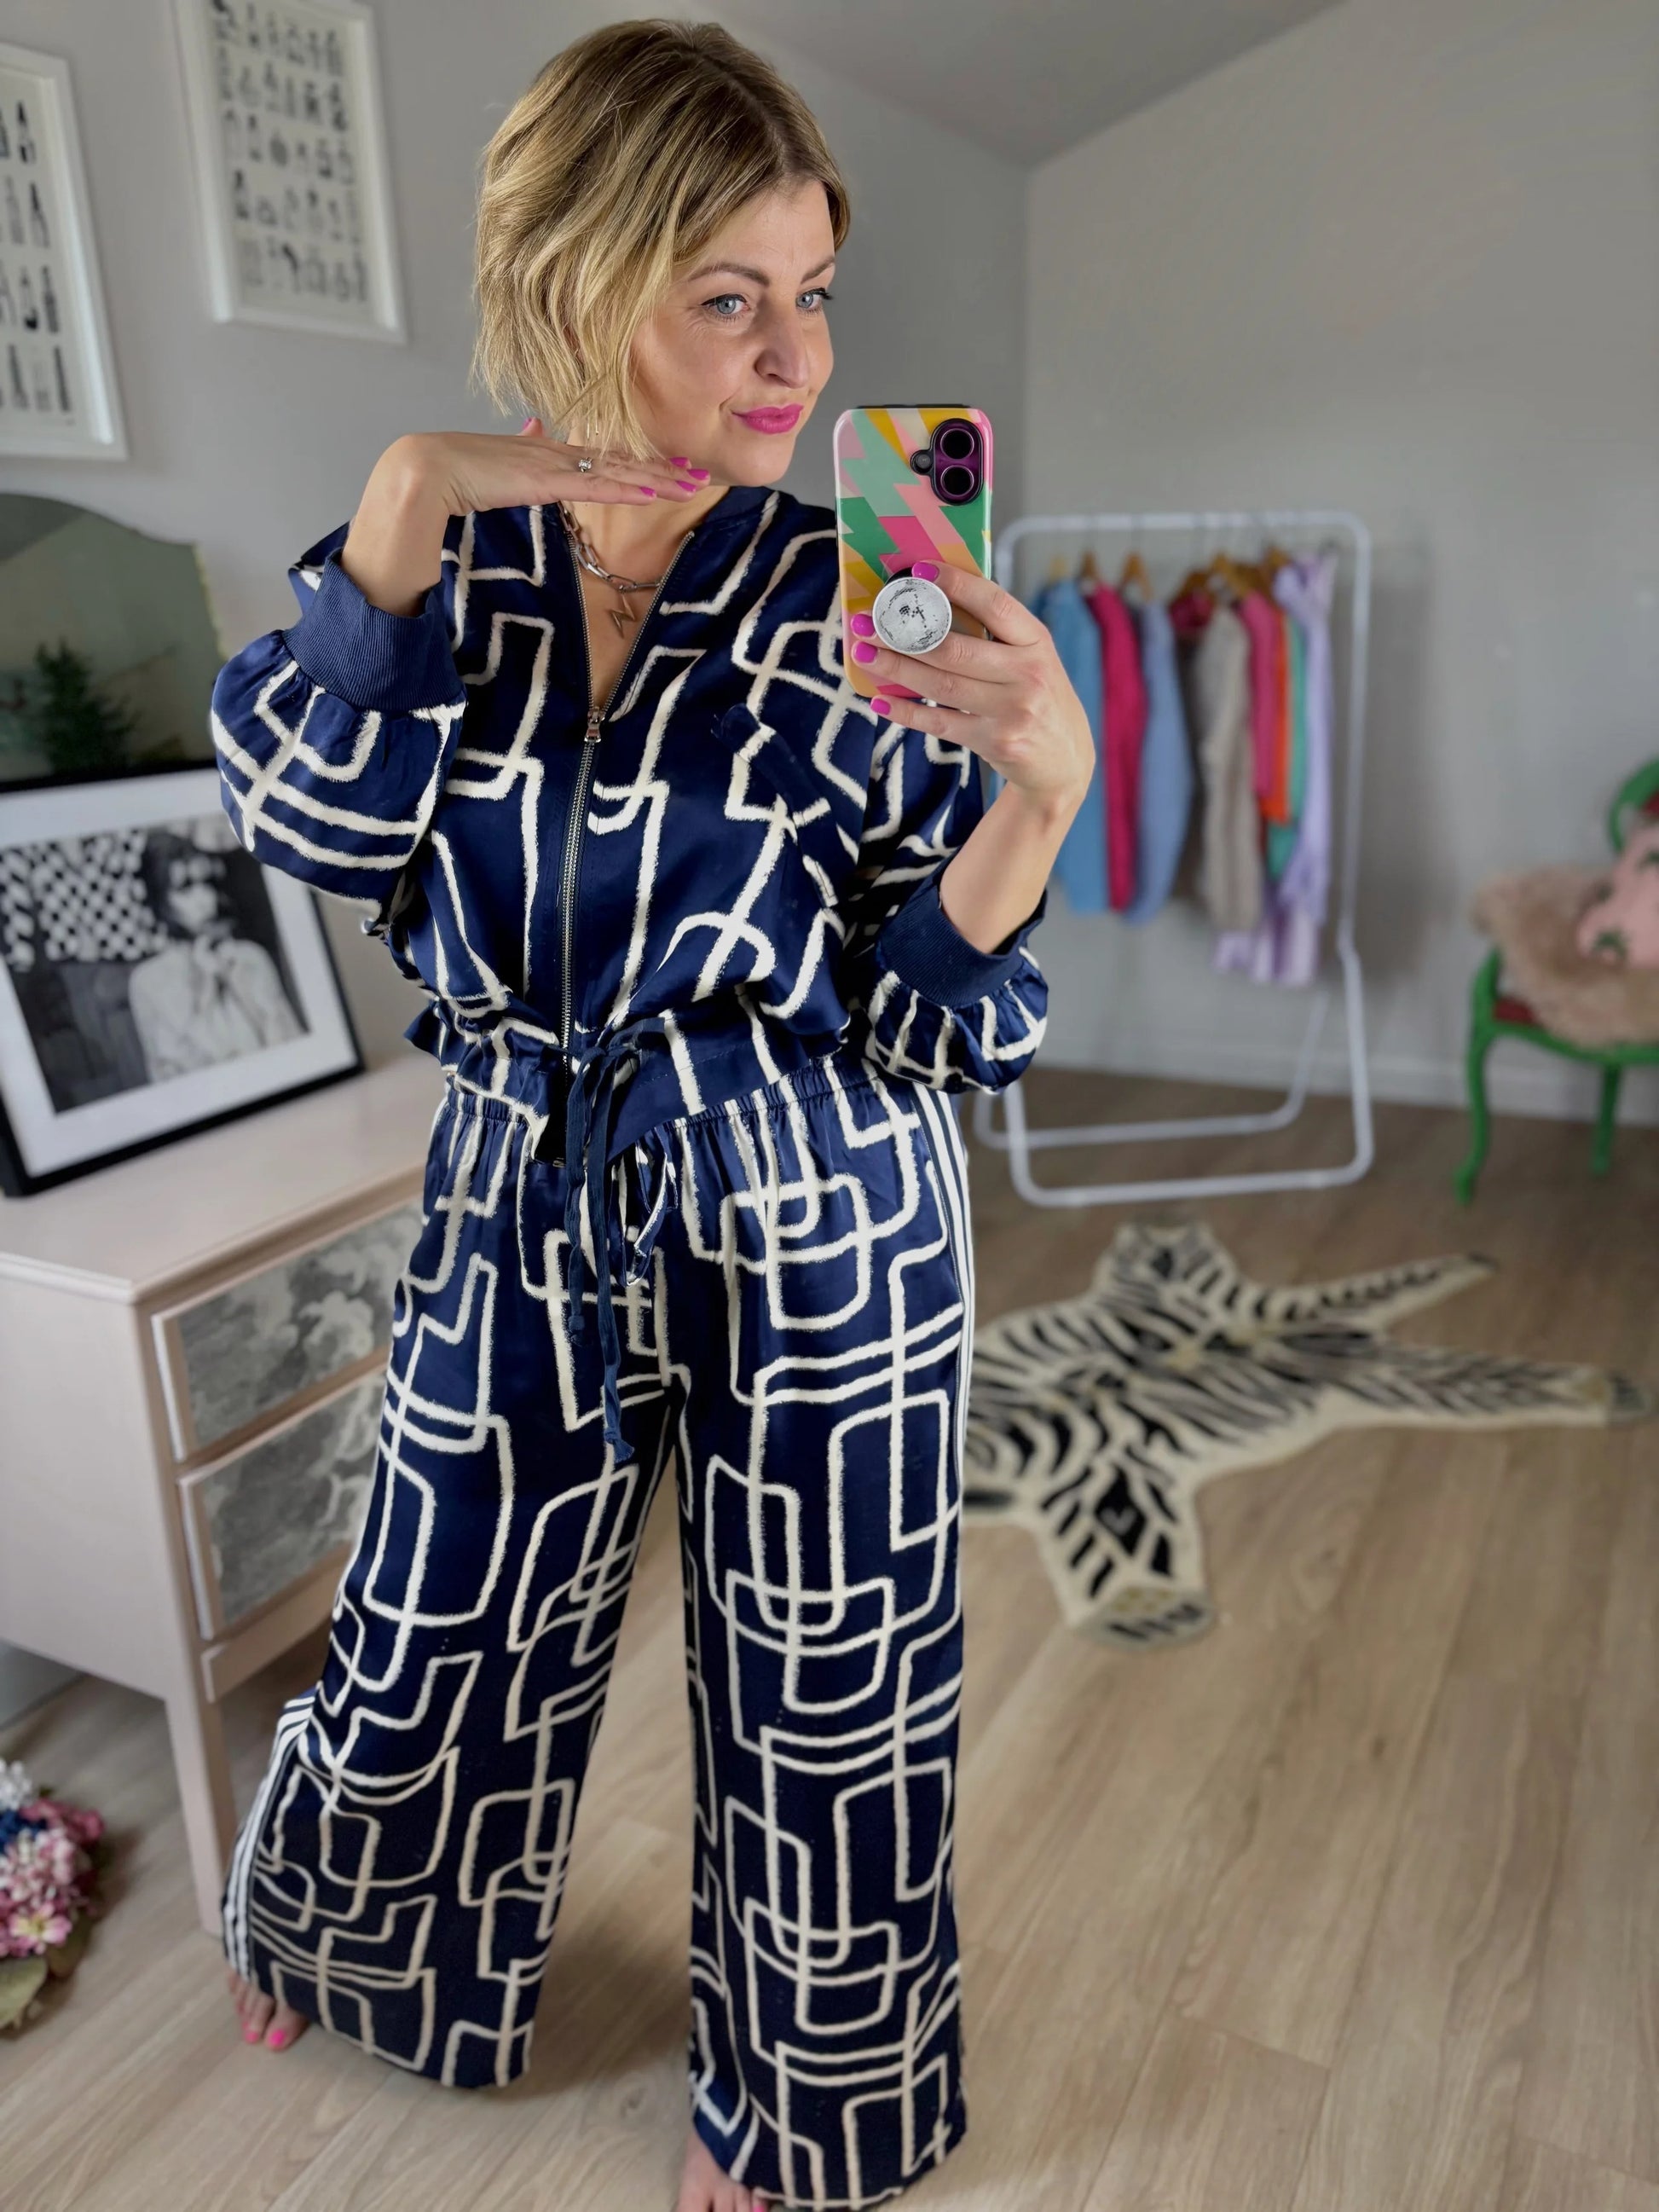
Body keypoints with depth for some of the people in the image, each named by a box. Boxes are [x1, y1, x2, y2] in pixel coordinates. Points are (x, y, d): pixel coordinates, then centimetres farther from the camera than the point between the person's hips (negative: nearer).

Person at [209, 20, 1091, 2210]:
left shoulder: (859, 602, -10)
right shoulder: (452, 544, -1)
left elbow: (939, 1018, -11)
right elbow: (315, 820, -13)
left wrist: (1041, 784, -28)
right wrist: (406, 507, -20)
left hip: (819, 1229, -1)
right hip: (520, 1203, 2)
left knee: (825, 1704, 14)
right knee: (432, 1653, 20)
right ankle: (320, 1916, 59)